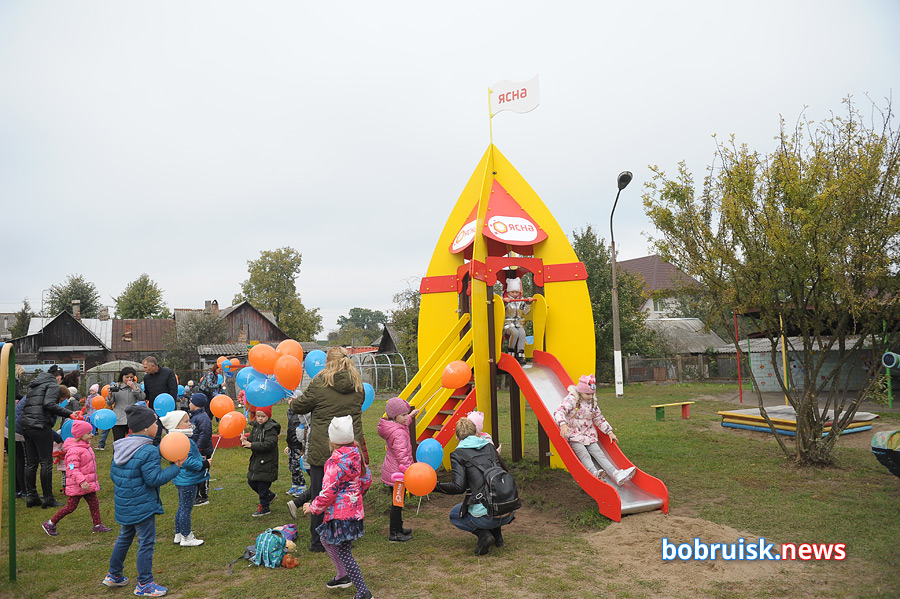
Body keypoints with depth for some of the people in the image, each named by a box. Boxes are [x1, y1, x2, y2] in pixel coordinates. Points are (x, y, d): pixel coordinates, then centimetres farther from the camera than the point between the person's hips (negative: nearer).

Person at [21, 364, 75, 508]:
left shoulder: (34, 385, 24)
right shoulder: (53, 385, -1)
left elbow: (26, 404, 22)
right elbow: (49, 404, -17)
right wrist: (69, 414, -17)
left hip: (26, 425, 8)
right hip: (41, 425, -8)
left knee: (30, 463, 12)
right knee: (46, 463, -3)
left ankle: (31, 497, 16)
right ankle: (48, 498, 0)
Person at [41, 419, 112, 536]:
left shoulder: (85, 446, 11)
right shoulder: (74, 450, -20)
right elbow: (73, 468, -26)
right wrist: (81, 481, -35)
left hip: (88, 483, 9)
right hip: (76, 486, -9)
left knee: (94, 503, 8)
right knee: (71, 507, 1)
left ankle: (97, 525, 13)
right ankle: (50, 524, 17)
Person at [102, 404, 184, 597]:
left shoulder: (120, 447, 4)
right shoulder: (149, 451, -23)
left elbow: (113, 474, 13)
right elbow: (154, 479, -23)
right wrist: (176, 467, -17)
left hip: (124, 506, 9)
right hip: (142, 506, -9)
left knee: (124, 538, 25)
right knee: (146, 543, 3)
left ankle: (114, 575, 39)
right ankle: (144, 585, 12)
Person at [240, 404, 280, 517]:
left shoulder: (271, 429, -17)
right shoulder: (255, 426, 10)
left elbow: (268, 444, -26)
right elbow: (251, 441, 11)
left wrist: (252, 445, -29)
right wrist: (245, 440, -12)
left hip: (267, 462, -9)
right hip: (256, 460, 9)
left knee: (263, 484, -2)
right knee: (251, 482, 17)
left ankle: (264, 507, 14)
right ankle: (269, 495, 36)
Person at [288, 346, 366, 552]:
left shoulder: (320, 383, -11)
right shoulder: (358, 386, 2)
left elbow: (301, 406, 1)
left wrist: (293, 401, 23)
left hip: (323, 450, -3)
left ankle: (318, 542, 19)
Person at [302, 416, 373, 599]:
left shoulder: (335, 462, -24)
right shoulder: (356, 455, 2)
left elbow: (328, 493, -22)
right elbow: (366, 478, 13)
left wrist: (313, 507, -6)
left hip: (340, 514, -10)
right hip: (354, 508, 10)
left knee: (343, 552, 1)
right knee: (326, 539, 27)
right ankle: (342, 576, 38)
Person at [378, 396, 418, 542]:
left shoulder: (391, 427, 5)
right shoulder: (399, 434, -26)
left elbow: (402, 423, 30)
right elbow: (402, 455, -31)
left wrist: (411, 416, 40)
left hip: (391, 471, 10)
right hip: (397, 473, -10)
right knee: (398, 502, 1)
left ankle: (398, 527, 36)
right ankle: (394, 534, 12)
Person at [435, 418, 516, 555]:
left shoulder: (458, 454, -1)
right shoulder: (489, 446, 15)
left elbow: (458, 487, -9)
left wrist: (434, 486, 0)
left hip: (487, 516, -6)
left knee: (454, 514, 25)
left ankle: (484, 534, 1)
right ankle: (497, 534, 21)